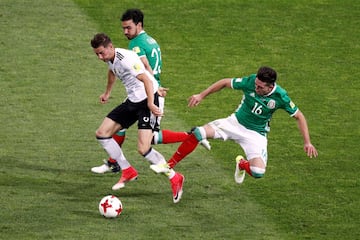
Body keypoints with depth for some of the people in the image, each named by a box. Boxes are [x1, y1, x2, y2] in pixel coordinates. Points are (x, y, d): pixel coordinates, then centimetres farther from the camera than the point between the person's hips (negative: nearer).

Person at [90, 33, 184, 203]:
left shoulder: (126, 59, -24)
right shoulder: (110, 58, 5)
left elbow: (147, 80, -32)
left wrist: (150, 104, -40)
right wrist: (107, 93, 43)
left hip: (147, 101, -10)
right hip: (132, 101, 10)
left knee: (143, 149, -20)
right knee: (102, 134, 6)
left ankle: (174, 178, -2)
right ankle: (128, 171, 17)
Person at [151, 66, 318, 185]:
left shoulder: (280, 97, -22)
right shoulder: (250, 82, -19)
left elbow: (299, 116, -8)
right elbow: (225, 83, -3)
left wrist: (307, 142, -11)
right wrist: (201, 95, -2)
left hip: (256, 134, -1)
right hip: (235, 123, 1)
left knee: (258, 173, -22)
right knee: (198, 133, -20)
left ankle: (242, 164, 17)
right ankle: (168, 166, -7)